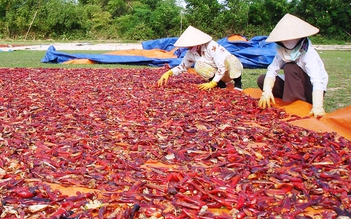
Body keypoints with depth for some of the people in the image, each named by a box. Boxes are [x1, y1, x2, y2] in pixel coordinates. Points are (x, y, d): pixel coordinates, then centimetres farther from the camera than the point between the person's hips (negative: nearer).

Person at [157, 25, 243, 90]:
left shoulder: (212, 47, -29)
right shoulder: (190, 53, -9)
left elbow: (222, 67, -32)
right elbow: (182, 67, 3)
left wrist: (212, 83, -34)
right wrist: (169, 73, -14)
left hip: (232, 69, -6)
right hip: (219, 75, 6)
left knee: (230, 59, -39)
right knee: (198, 65, -21)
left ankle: (238, 83, -16)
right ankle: (221, 85, -7)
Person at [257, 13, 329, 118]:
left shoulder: (309, 53, -26)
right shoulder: (282, 51, -8)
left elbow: (317, 81, -38)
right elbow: (271, 71, -17)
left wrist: (317, 107, -52)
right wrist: (267, 91, -37)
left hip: (312, 92, -6)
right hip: (293, 87, 7)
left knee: (290, 68, -29)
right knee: (262, 79, -9)